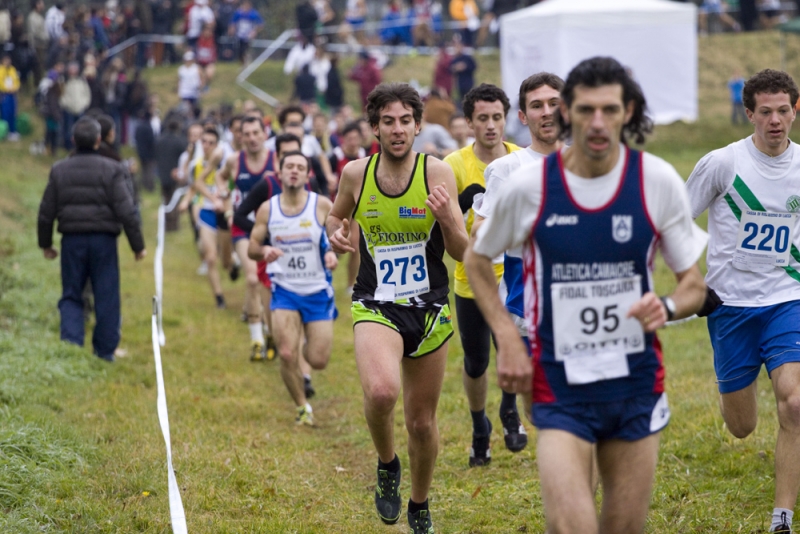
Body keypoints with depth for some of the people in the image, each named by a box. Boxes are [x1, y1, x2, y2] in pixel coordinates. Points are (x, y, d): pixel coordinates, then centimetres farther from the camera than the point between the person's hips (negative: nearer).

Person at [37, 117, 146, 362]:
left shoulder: (59, 170, 3)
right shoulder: (111, 169, -6)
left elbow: (46, 212, 6)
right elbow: (126, 211, -10)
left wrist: (45, 243, 19)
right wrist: (138, 245, -3)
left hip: (72, 240, 2)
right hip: (103, 239, -2)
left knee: (71, 296, 10)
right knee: (106, 297, 7)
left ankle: (70, 342, -7)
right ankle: (105, 351, 13)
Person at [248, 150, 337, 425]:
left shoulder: (322, 205, -6)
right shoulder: (267, 209, 0)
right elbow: (252, 247, 4)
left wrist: (333, 252, -24)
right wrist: (264, 251, -19)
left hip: (318, 291, -1)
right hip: (284, 291, 1)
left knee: (318, 361, -2)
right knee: (287, 355, -13)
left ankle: (304, 359, 37)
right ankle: (302, 407, 11)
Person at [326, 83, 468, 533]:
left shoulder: (437, 173, -8)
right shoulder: (356, 174, -4)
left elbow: (463, 252, -5)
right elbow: (336, 215, 17)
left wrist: (447, 218, -26)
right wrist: (336, 234, -6)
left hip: (429, 309, 1)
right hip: (376, 306, -1)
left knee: (422, 420, 11)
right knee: (381, 391, -30)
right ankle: (388, 465, 1)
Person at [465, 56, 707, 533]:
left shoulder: (659, 181, -5)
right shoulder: (528, 185, -8)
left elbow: (694, 285, 3)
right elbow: (478, 260, 10)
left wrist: (666, 307, -20)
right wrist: (507, 338, -3)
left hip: (637, 385, 2)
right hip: (559, 387, -2)